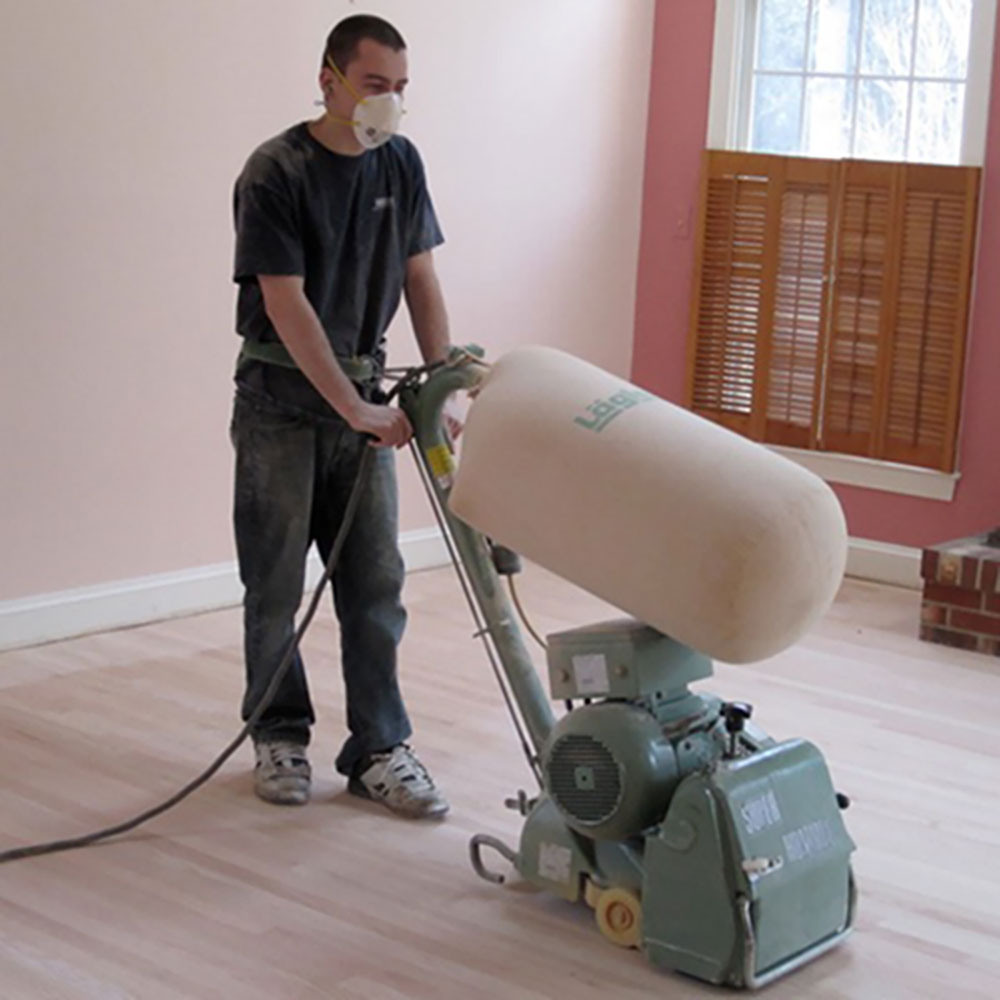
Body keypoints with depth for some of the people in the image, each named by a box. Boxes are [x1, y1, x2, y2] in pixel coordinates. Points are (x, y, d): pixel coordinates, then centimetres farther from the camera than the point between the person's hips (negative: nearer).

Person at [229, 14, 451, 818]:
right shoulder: (276, 172, -15)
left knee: (376, 584, 3)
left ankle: (378, 749, 10)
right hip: (282, 398, -5)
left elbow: (420, 279, 5)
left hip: (362, 395, 5)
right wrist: (354, 409, -23)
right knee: (276, 582, 4)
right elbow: (285, 303, -19)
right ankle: (280, 735, 21)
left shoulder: (400, 162, 2)